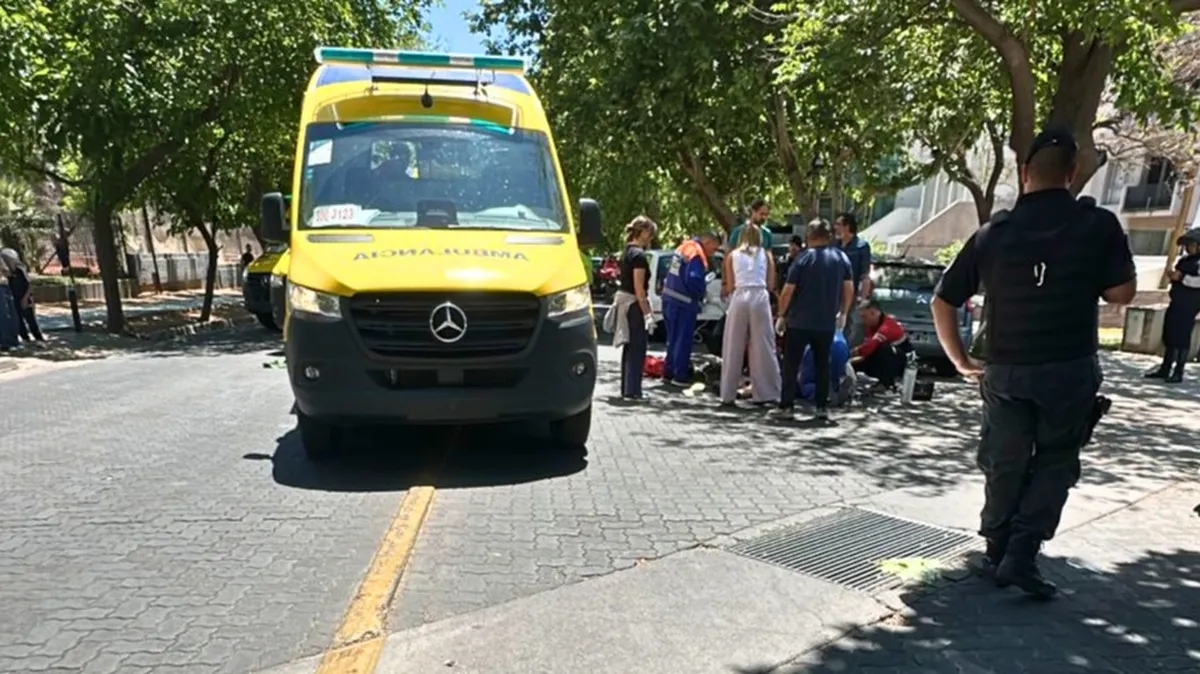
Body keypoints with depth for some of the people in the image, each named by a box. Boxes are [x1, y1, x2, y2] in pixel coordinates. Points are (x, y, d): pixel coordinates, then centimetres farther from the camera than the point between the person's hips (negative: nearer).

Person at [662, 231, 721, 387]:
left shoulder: (684, 247, 14)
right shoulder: (697, 255, -16)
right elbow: (693, 280, -26)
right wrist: (703, 292, -8)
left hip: (670, 298, 9)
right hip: (684, 303, -9)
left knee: (673, 338, 17)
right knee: (683, 340, -1)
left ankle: (669, 371, 24)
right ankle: (679, 376, 4)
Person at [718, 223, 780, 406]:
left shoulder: (732, 255, 14)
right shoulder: (766, 255, 15)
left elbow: (730, 286, 10)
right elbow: (771, 285, 12)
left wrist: (724, 291, 31)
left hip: (739, 298, 0)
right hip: (760, 297, 0)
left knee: (734, 349, 6)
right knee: (763, 347, 5)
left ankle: (728, 394, 9)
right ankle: (765, 393, 7)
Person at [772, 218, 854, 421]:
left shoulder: (804, 259, -8)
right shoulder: (842, 258, 4)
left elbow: (788, 291, -10)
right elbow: (849, 289, 6)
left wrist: (781, 315, 0)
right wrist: (843, 313, 17)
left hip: (799, 321, -3)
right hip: (827, 323, 4)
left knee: (791, 364, 3)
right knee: (822, 364, 12)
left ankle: (786, 406, 2)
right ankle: (822, 407, 12)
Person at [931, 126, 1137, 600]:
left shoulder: (994, 232, 0)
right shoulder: (1098, 223, -6)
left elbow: (942, 301, 1)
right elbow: (1122, 293, -2)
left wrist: (960, 359, 10)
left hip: (1005, 370, 2)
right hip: (1069, 369, -1)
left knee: (1004, 463, 14)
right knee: (1055, 462, 13)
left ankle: (998, 554, 24)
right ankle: (1021, 555, 2)